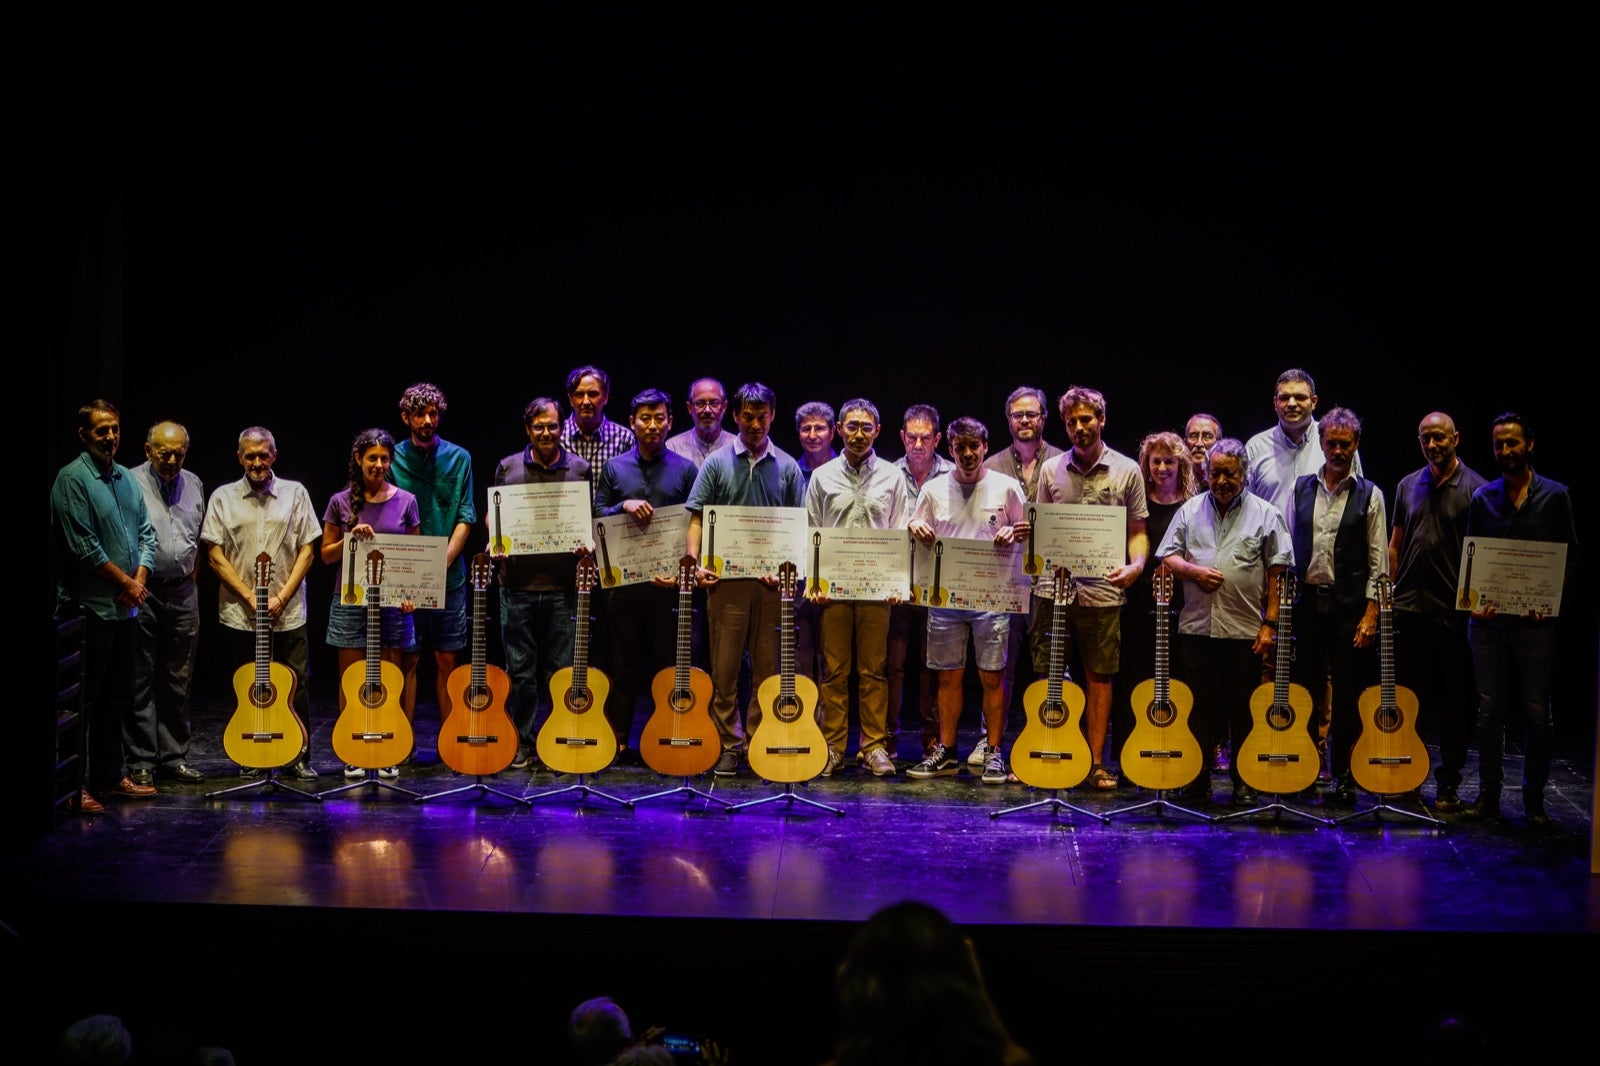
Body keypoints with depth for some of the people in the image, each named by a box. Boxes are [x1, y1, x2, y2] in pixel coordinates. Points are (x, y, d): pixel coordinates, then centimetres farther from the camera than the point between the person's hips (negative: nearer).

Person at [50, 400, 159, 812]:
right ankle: (76, 785, -1)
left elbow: (146, 532, 14)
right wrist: (125, 582, -10)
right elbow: (83, 546, -16)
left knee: (118, 698, 14)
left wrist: (140, 581, -1)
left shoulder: (127, 478, 14)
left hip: (126, 607, 8)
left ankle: (111, 775, 23)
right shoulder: (72, 479, -10)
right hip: (90, 605, -8)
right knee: (85, 701, -5)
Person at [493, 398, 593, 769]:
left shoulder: (579, 469, 6)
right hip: (518, 583, 0)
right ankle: (521, 745, 14)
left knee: (562, 670, 3)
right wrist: (495, 541, -5)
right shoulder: (507, 468, 7)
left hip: (563, 585, 0)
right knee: (520, 669, 5)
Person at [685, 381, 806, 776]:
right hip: (726, 579, -1)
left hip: (772, 581, 1)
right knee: (725, 666, 0)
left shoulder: (787, 467, 9)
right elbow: (697, 519, 4)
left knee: (768, 667, 3)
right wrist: (695, 563, -10)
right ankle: (729, 745, 7)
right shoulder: (717, 463, 6)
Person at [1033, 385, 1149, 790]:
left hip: (1102, 590, -1)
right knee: (1046, 675, 5)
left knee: (1099, 676, 4)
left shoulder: (1127, 471, 3)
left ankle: (1096, 762, 12)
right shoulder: (1051, 470, 9)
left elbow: (1138, 530, 6)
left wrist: (1136, 565, -13)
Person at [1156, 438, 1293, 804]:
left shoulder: (1265, 514, 2)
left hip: (1246, 631, -2)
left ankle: (1244, 783, 14)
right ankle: (1197, 781, 14)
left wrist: (1270, 623, -6)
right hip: (1197, 627, 2)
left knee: (1245, 711, 4)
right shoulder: (1190, 510, 10)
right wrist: (1193, 571, -9)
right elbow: (1167, 557, 11)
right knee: (1200, 706, 7)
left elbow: (1277, 574, 0)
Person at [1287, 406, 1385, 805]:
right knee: (1303, 689, 4)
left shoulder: (1369, 496, 2)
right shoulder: (1301, 488, 9)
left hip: (1349, 605, -2)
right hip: (1305, 600, 2)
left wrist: (1370, 613, -7)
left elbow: (1378, 560, 0)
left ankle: (1343, 774, 10)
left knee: (1347, 694, 2)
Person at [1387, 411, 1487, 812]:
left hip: (1455, 610, -4)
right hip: (1409, 607, 4)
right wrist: (1386, 594, 9)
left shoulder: (1476, 489, -3)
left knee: (1456, 700, 3)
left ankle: (1448, 783, 11)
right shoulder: (1408, 486, 12)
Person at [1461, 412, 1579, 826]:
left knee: (1537, 712, 1)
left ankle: (1534, 799, 9)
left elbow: (1570, 556, 5)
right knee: (1489, 709, 5)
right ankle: (1488, 794, 12)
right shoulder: (1483, 498, 9)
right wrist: (1474, 599, -4)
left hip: (1535, 621, -2)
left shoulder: (1555, 496, 3)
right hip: (1489, 618, 2)